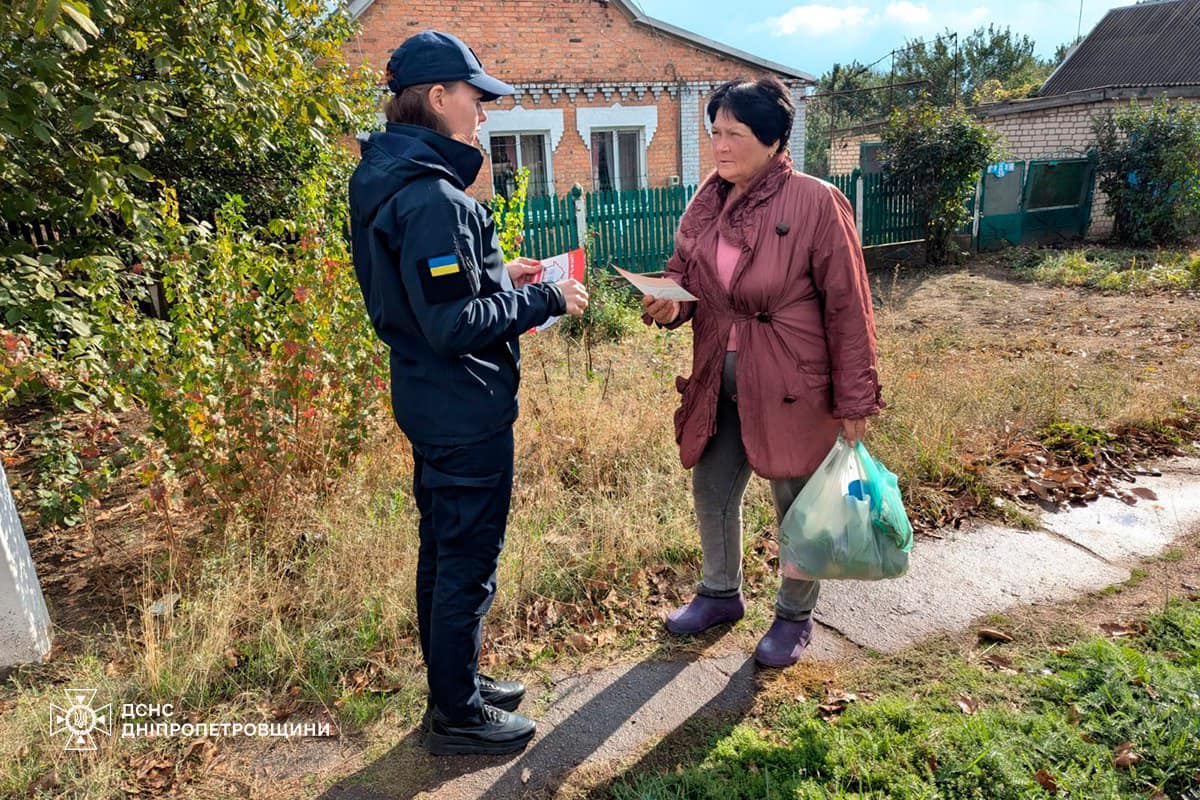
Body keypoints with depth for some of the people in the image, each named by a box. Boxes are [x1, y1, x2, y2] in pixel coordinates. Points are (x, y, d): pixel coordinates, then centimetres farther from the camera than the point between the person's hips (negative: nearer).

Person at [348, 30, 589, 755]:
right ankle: (458, 715, 24)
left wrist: (498, 276, 12)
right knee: (469, 561, 5)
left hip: (431, 403, 10)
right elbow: (453, 324, -25)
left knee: (443, 551, 21)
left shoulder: (391, 183, 10)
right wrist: (544, 299, -16)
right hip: (465, 411, -10)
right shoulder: (432, 198, -22)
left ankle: (454, 681, 40)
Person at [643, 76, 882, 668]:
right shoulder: (708, 201, 4)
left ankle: (795, 616, 35)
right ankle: (720, 593, 42)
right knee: (711, 490, 17)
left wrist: (854, 402, -11)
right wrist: (666, 304, -12)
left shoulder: (816, 204, -13)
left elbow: (848, 308, -11)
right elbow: (683, 273, 13)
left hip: (791, 385, -5)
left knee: (797, 503, 10)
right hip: (718, 379, 6)